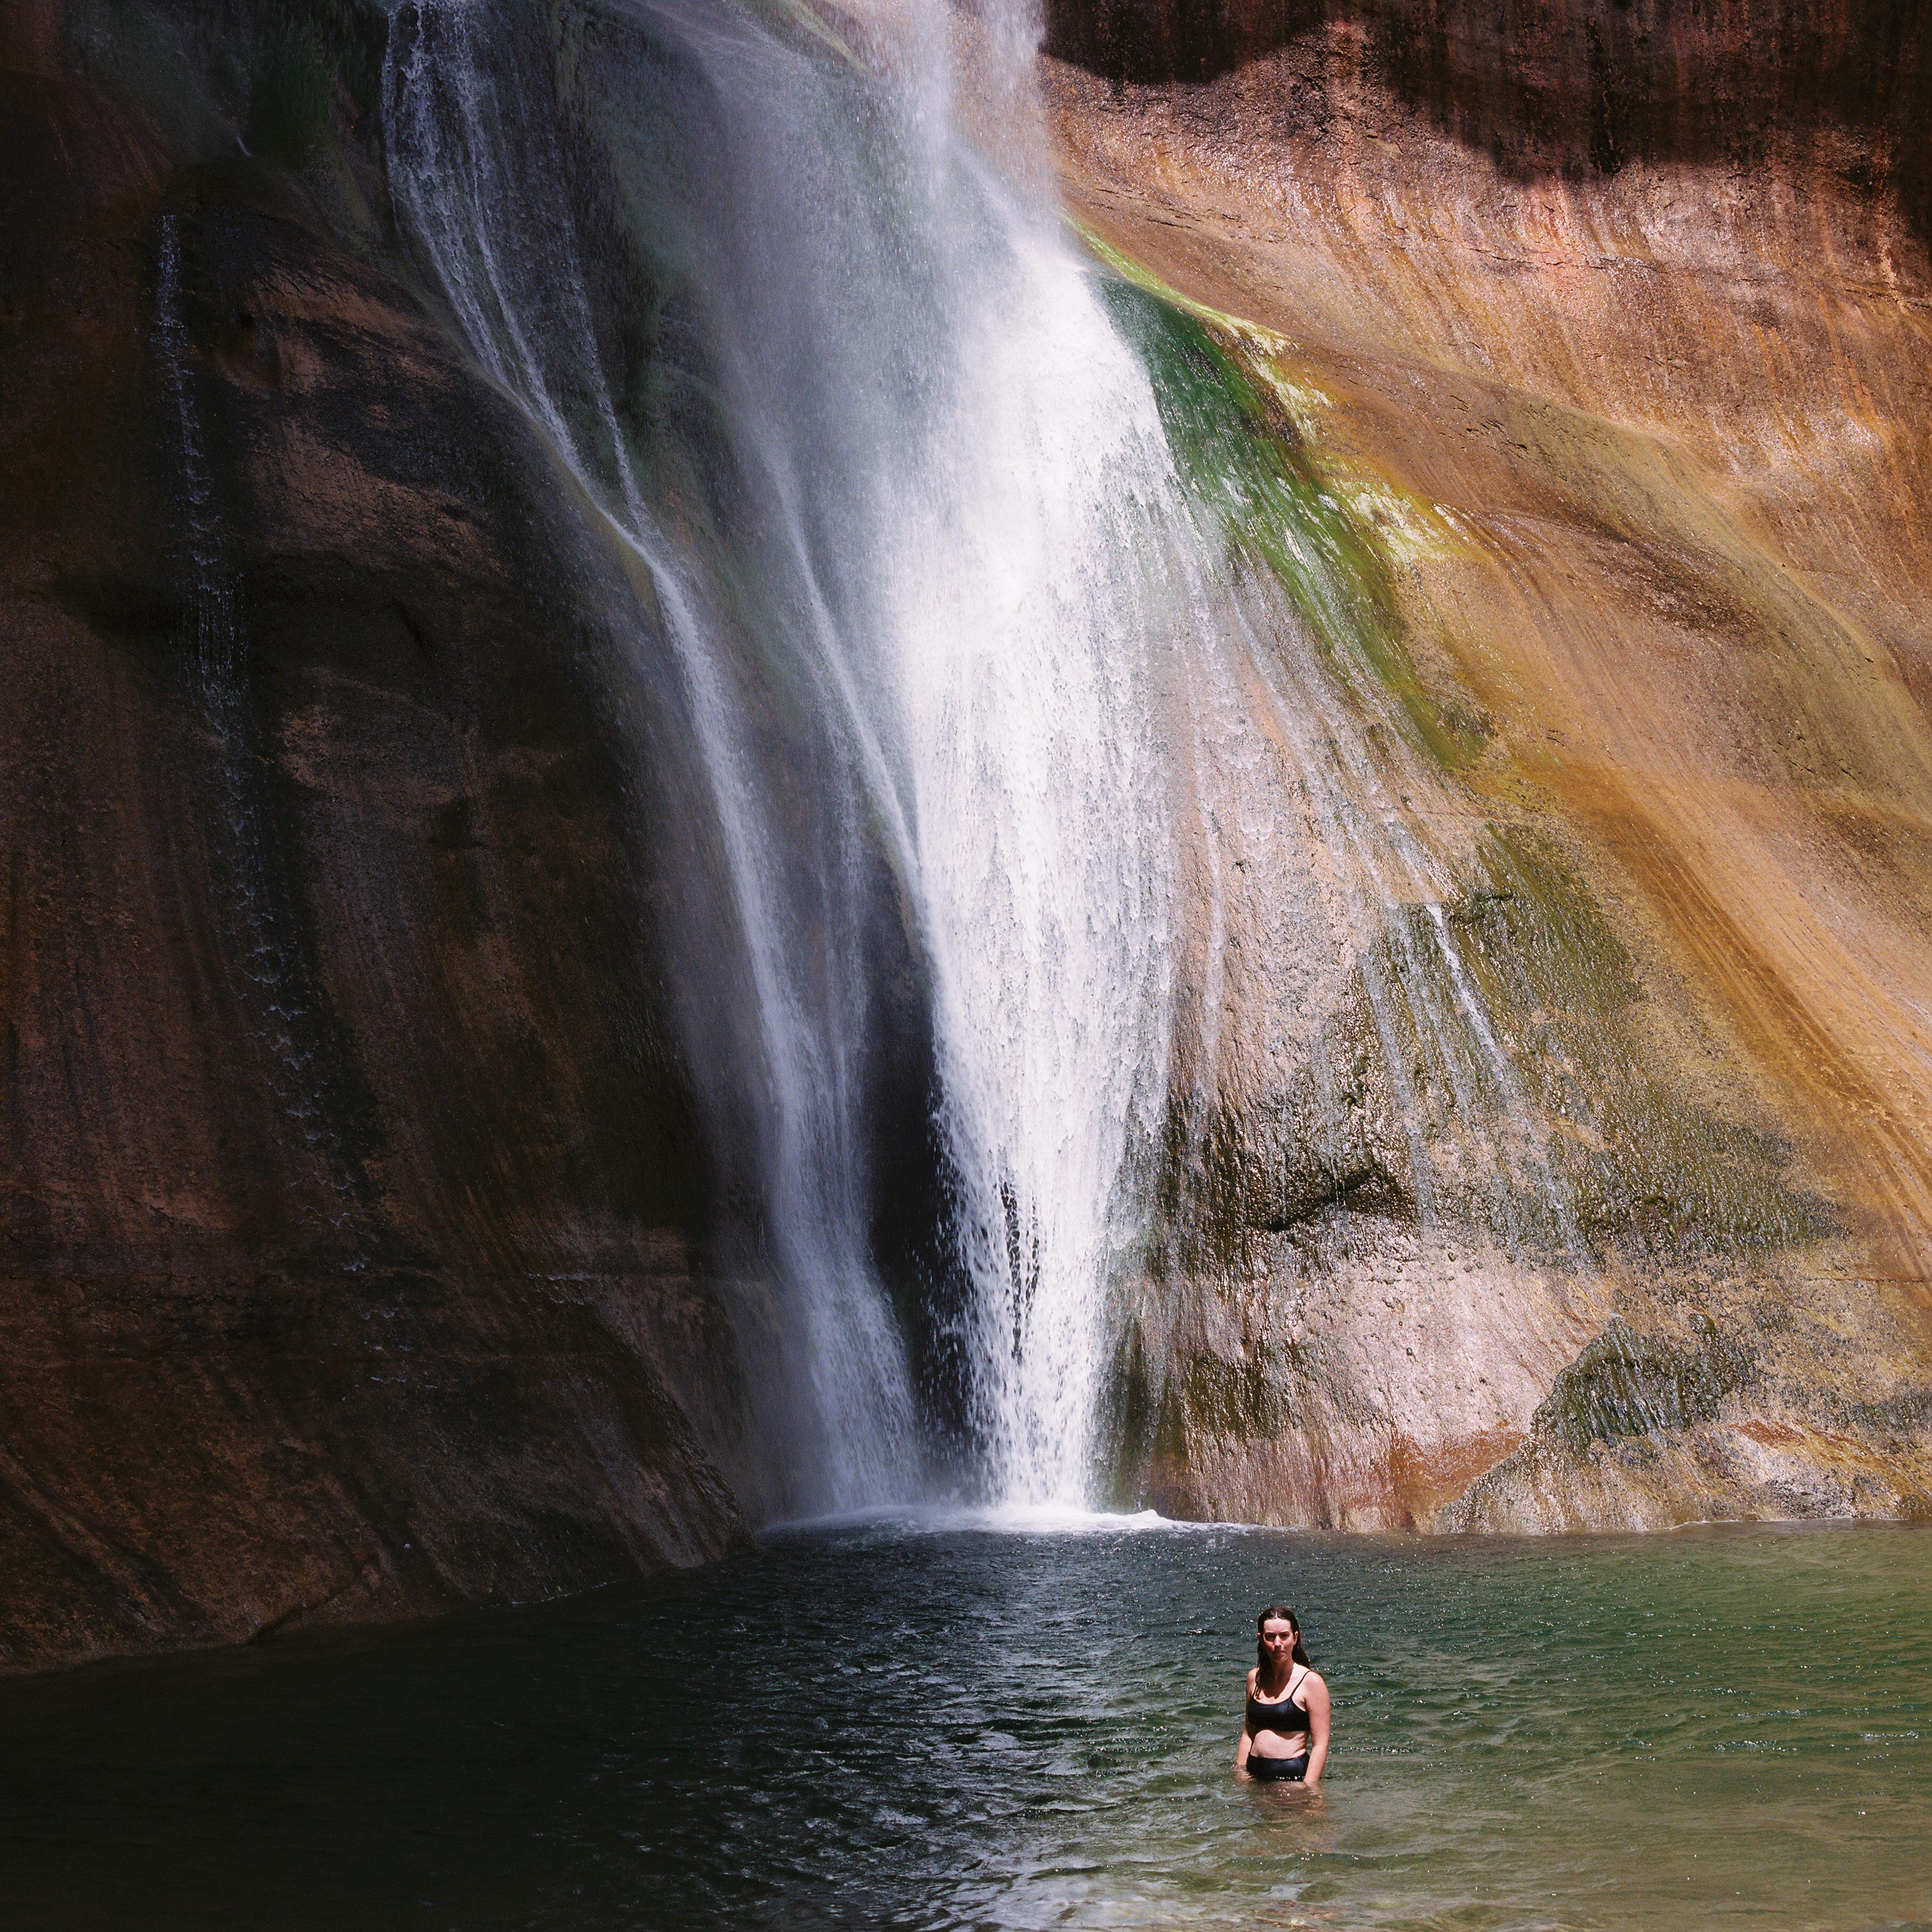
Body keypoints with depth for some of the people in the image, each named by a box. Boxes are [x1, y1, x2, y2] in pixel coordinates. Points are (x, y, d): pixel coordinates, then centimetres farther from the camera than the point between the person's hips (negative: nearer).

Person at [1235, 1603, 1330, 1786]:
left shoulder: (1311, 1682, -7)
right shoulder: (1255, 1678, 9)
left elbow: (1320, 1745, -9)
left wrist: (1309, 1788, -16)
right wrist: (1240, 1774, 12)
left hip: (1293, 1777, -5)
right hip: (1256, 1774, 5)